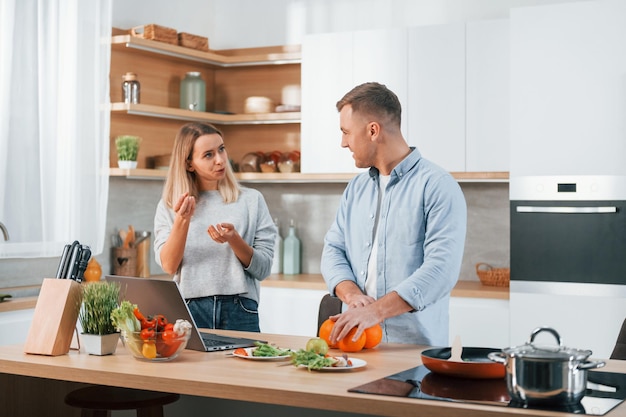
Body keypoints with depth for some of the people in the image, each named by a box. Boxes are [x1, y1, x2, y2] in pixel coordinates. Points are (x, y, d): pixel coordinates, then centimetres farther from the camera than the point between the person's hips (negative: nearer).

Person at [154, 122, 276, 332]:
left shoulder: (251, 200, 5)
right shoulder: (169, 205, 7)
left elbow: (263, 269, 1)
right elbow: (169, 266, -5)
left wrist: (233, 238, -16)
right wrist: (182, 220, -19)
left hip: (239, 310, 0)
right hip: (188, 309, 0)